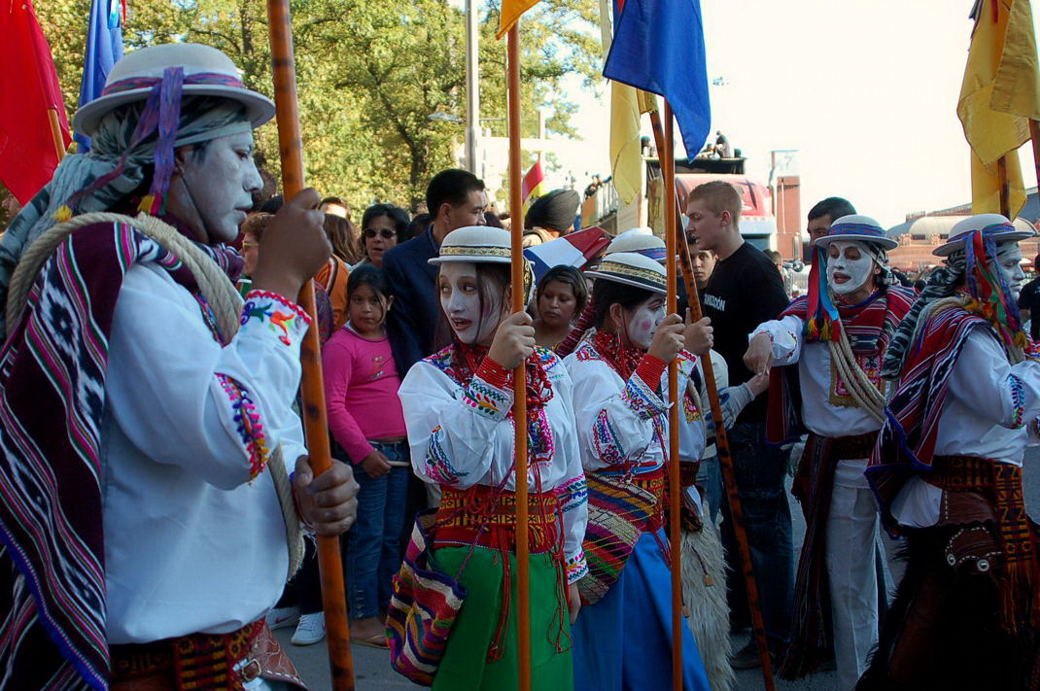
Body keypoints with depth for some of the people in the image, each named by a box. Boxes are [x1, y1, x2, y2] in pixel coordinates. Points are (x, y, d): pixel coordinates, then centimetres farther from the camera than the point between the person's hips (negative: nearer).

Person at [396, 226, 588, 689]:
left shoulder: (551, 371, 4)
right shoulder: (429, 376, -8)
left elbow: (571, 476, 11)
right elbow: (443, 466, -27)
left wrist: (569, 568, 14)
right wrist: (495, 370, -31)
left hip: (544, 563, 4)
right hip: (473, 562, -4)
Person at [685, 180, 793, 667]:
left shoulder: (755, 271, -16)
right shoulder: (722, 270, 13)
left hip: (757, 418, -10)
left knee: (764, 522, -1)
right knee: (733, 516, 19)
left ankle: (777, 635, 10)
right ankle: (740, 612, 34)